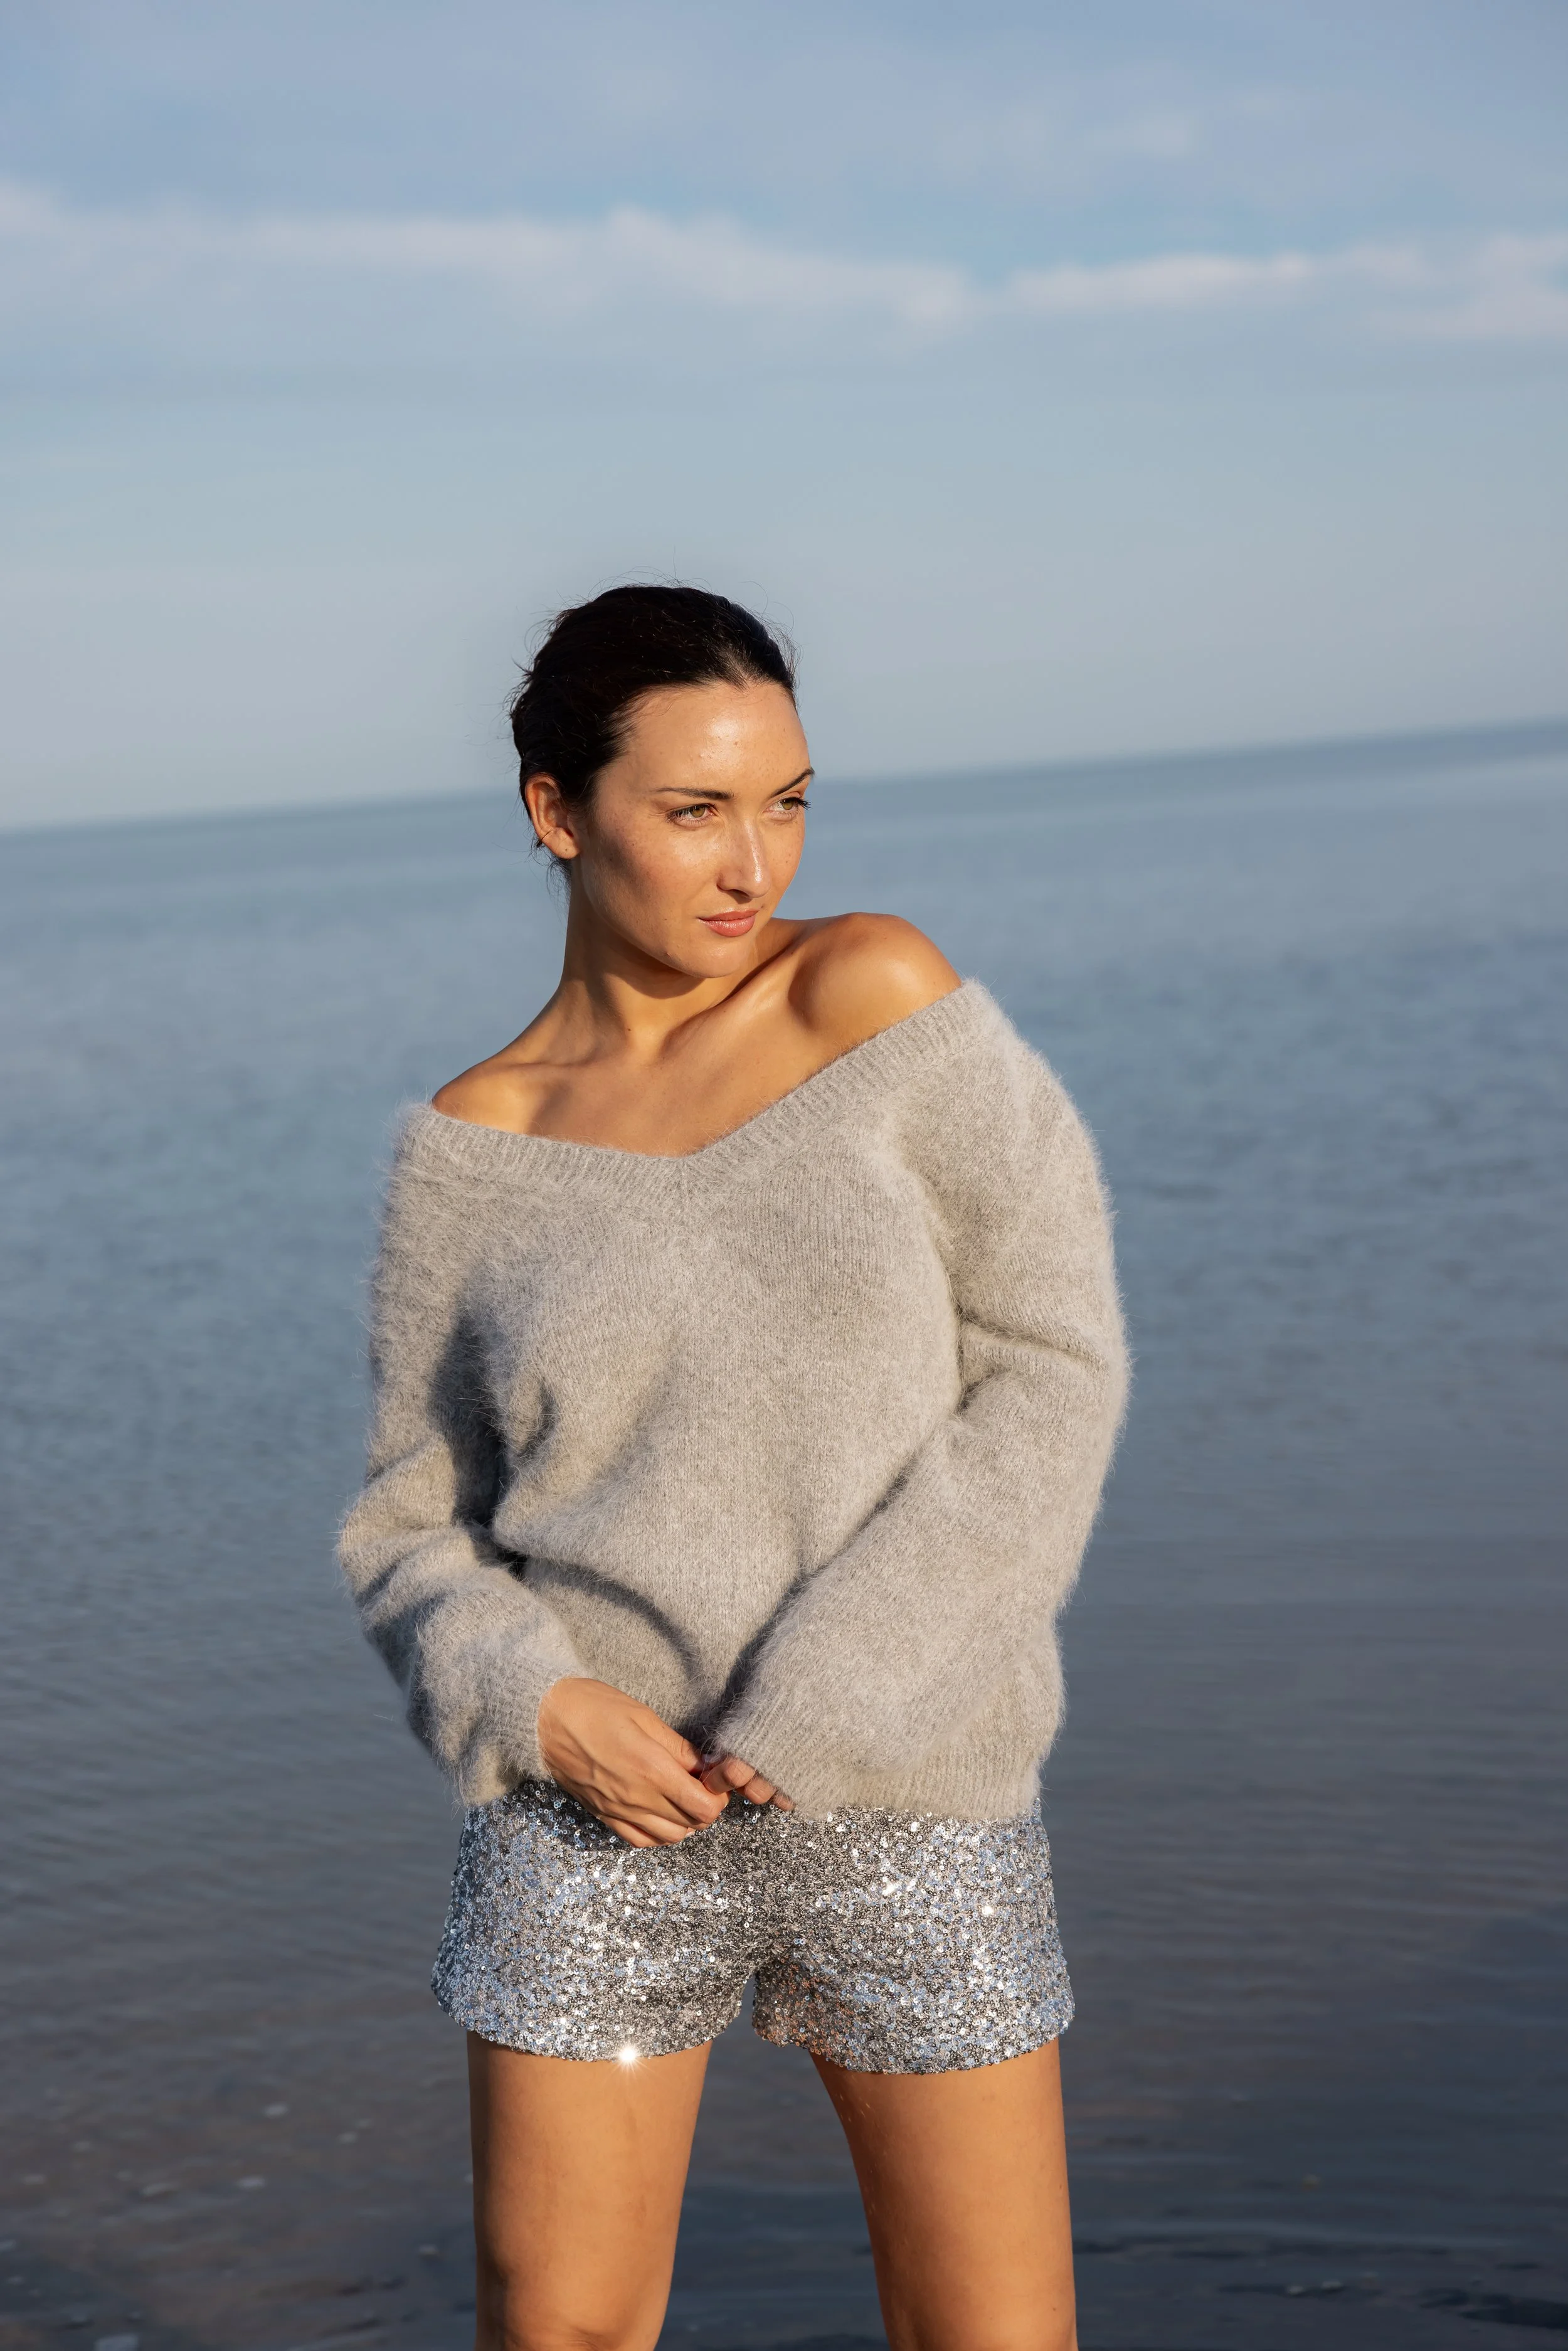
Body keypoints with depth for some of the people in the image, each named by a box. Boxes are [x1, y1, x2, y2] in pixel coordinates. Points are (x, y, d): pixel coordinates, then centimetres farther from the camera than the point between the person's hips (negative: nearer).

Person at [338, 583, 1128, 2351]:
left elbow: (1054, 1368, -8)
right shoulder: (472, 1149, 1)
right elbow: (410, 1528, 7)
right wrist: (536, 1704, -14)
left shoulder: (877, 999, -5)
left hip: (915, 1811, -1)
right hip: (602, 1819, 1)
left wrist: (828, 1695, -14)